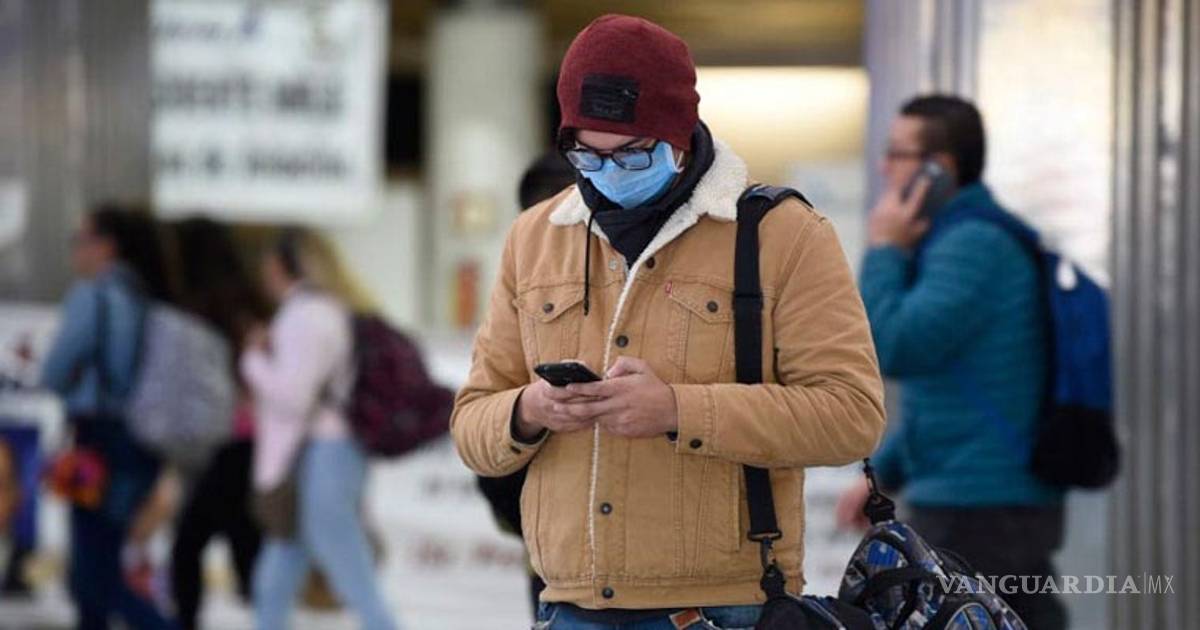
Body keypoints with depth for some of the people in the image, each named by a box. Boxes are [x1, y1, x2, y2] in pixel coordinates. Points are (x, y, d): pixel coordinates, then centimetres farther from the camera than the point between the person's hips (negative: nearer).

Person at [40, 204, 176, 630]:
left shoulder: (94, 295, -10)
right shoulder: (149, 299, 10)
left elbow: (55, 373, -11)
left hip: (102, 439, -8)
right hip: (145, 446, 8)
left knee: (98, 581, -6)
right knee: (93, 570, 15)